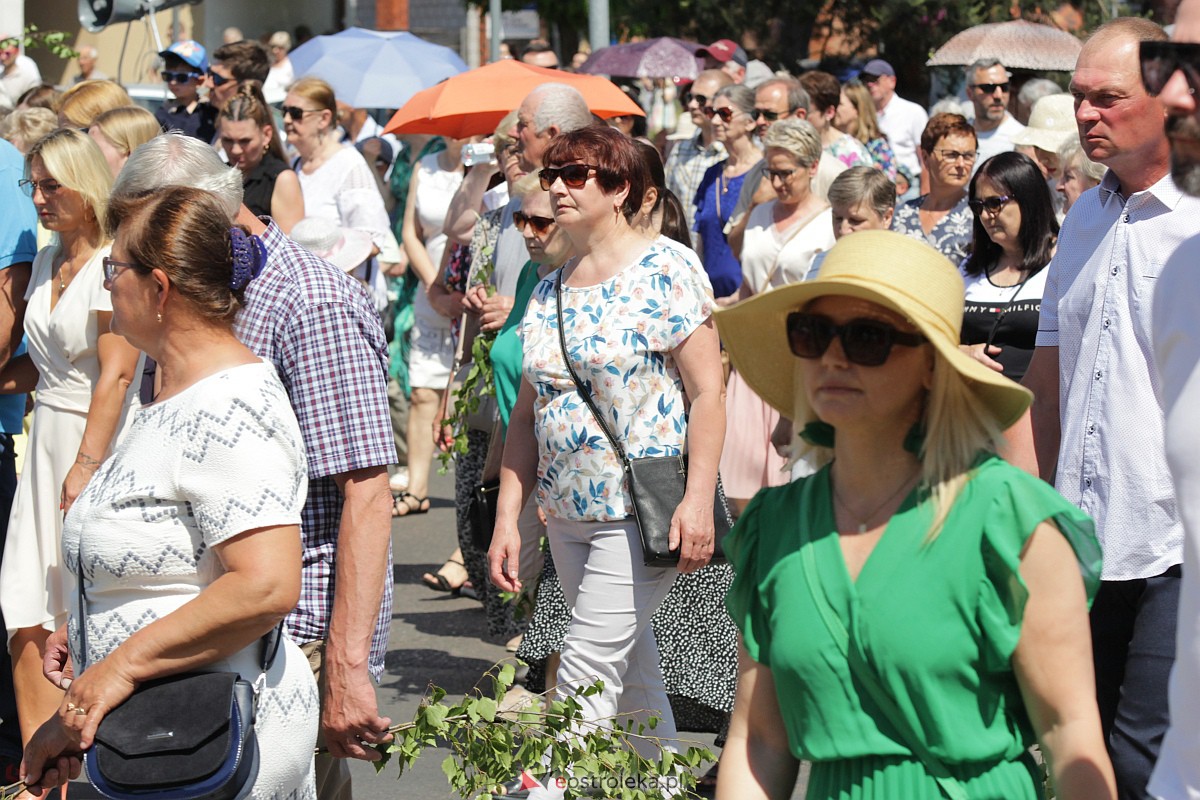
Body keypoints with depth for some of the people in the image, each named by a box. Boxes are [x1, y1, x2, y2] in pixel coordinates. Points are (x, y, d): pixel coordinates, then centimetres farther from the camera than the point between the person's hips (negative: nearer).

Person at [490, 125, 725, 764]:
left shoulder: (665, 269, -8)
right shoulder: (548, 292, 12)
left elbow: (707, 390, -12)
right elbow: (527, 414, 14)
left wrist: (698, 500, -20)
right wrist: (507, 518, 8)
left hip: (644, 513, -7)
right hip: (567, 515, 7)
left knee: (585, 675, -10)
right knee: (633, 674, 14)